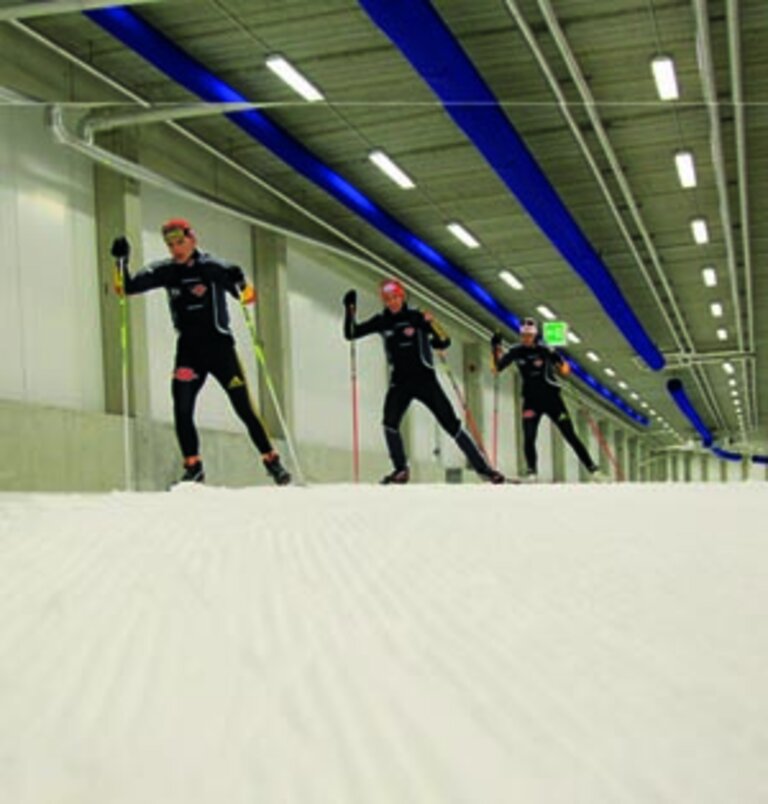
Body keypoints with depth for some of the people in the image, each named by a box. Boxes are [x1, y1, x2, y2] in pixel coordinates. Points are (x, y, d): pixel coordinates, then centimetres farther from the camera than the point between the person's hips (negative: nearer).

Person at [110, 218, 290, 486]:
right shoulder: (166, 271, 3)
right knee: (181, 410, -9)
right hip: (188, 349, 3)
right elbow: (128, 287, 4)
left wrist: (240, 283, -33)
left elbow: (247, 294, -11)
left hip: (219, 345, -3)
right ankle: (193, 467, 0)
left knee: (244, 408, -2)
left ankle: (272, 461, 9)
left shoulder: (211, 266, -8)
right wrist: (121, 262, -11)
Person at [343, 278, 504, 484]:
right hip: (399, 382, 2)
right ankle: (401, 469, -6)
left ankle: (482, 467, -1)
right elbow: (351, 334, 6)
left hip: (425, 379, -2)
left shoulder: (417, 317, -4)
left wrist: (432, 326, -22)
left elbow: (444, 342, -4)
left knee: (451, 424, -4)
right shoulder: (381, 321, 3)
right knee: (390, 422, -21)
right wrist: (350, 310, -7)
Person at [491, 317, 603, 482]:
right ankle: (531, 471, -2)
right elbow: (497, 367, 0)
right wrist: (496, 348, -12)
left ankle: (592, 468, 5)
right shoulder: (516, 351, -2)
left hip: (552, 398, -2)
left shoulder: (545, 350, -12)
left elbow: (565, 372, -10)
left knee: (570, 436, -1)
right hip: (531, 401, 2)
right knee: (528, 438, -14)